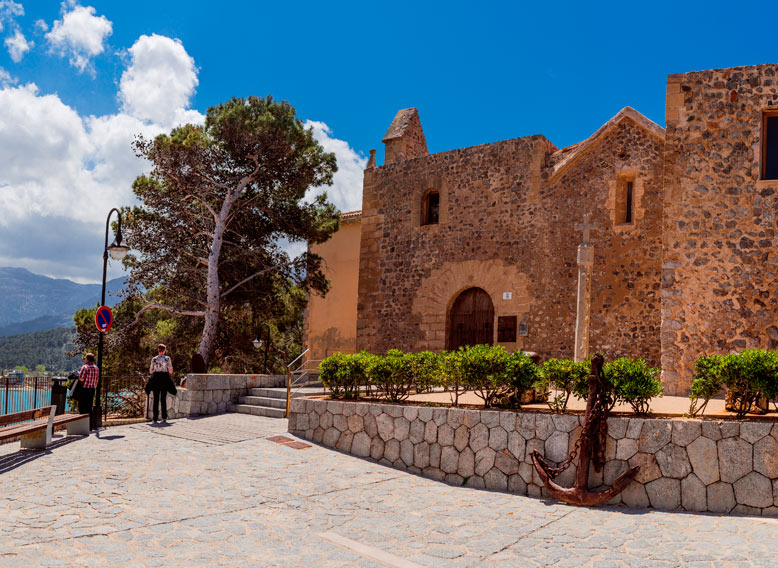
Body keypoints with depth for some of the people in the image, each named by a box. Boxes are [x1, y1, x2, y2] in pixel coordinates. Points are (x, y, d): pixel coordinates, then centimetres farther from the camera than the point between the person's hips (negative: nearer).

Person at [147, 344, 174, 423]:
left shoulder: (154, 359, 0)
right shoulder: (167, 359, -4)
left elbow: (150, 371, 2)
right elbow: (170, 371, -3)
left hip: (156, 379, 1)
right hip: (165, 379, -1)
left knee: (156, 399, 5)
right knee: (164, 399, 7)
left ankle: (155, 417, 1)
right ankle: (164, 417, 5)